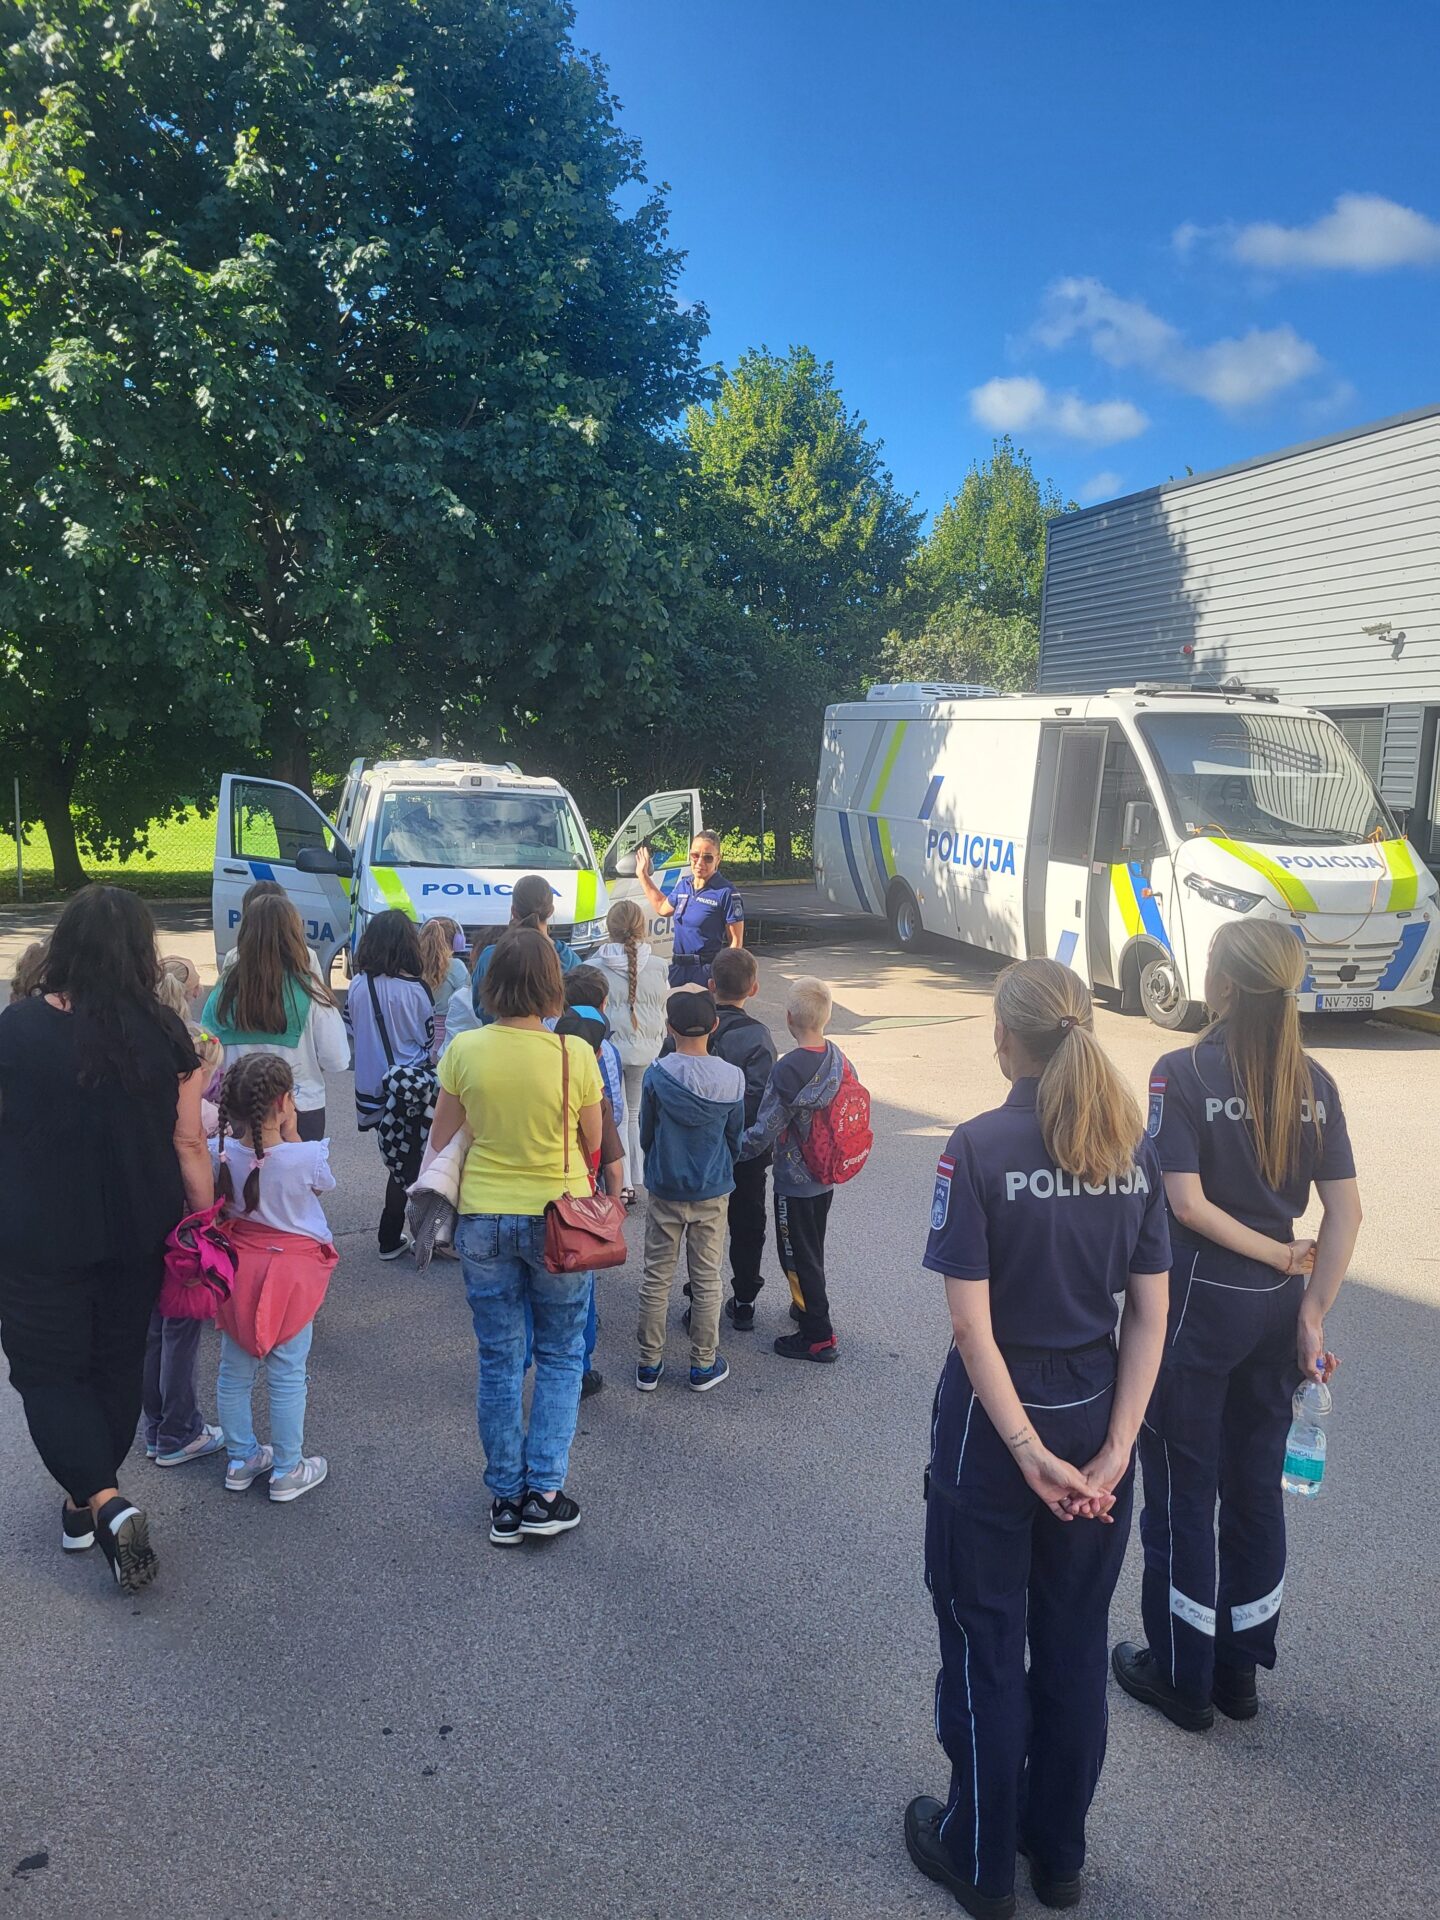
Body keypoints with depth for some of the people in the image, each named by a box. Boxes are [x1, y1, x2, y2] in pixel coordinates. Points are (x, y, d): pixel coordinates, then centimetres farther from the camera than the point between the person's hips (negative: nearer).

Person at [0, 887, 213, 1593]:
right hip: (136, 1236, 3)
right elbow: (188, 1143, -6)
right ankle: (90, 1502, 32)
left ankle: (103, 1502, -7)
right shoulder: (161, 1034, -10)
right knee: (117, 1364, 18)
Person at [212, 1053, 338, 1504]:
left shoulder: (222, 1154, -12)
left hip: (237, 1268, 4)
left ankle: (240, 1459, 33)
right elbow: (322, 1183, 1)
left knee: (234, 1372, 18)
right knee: (286, 1377, 8)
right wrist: (291, 1134, -3)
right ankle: (286, 1471, 20)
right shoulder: (305, 1158, -22)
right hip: (290, 1272, -4)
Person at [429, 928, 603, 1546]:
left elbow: (441, 1142, -1)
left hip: (482, 1221, 2)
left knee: (498, 1361, 15)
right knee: (561, 1355, 16)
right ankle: (544, 1494, 15)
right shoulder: (575, 1056, -15)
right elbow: (592, 1146, -2)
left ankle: (506, 1499, 24)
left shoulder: (465, 1049, -11)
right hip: (558, 1218, -1)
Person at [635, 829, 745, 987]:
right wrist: (643, 875, 30)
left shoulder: (726, 893, -13)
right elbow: (662, 908, 29)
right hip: (678, 968, 7)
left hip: (708, 972, -7)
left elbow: (736, 941, -12)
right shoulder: (683, 884, 9)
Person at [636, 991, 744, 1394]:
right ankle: (703, 1365, 23)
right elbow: (735, 1137, 1)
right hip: (712, 1194, 1)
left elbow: (645, 1135, -3)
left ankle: (649, 1364, 21)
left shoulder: (655, 1077, -15)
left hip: (664, 1192, 0)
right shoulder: (733, 1078, -12)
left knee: (656, 1278, 12)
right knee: (707, 1280, 12)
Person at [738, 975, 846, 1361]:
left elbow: (765, 1130, -22)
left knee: (797, 1255, 6)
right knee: (813, 1247, 26)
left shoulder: (789, 1069, -26)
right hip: (827, 1174, 7)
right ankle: (808, 1305, 44)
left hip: (795, 1180, -7)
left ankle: (819, 1336, 14)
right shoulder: (837, 1058, -5)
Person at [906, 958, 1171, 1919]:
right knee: (1075, 1641, 19)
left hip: (995, 1421, -4)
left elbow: (973, 1321, -21)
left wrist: (1031, 1453, -17)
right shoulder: (1132, 1145, -3)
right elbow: (1151, 1310, -4)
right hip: (1098, 1420, 5)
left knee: (986, 1646, 13)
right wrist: (1112, 1451, -5)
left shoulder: (981, 1146, -17)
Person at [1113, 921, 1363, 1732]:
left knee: (1181, 1489, 10)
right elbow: (1346, 1212, -3)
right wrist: (1313, 1312, -2)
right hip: (1275, 1309, 6)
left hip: (1195, 1302, -5)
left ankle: (1183, 1678, 24)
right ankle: (1241, 1671, 32)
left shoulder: (1183, 1072, -16)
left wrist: (1280, 1255, -9)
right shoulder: (1313, 1082, 0)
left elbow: (1187, 1204, -21)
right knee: (1256, 1486, 18)